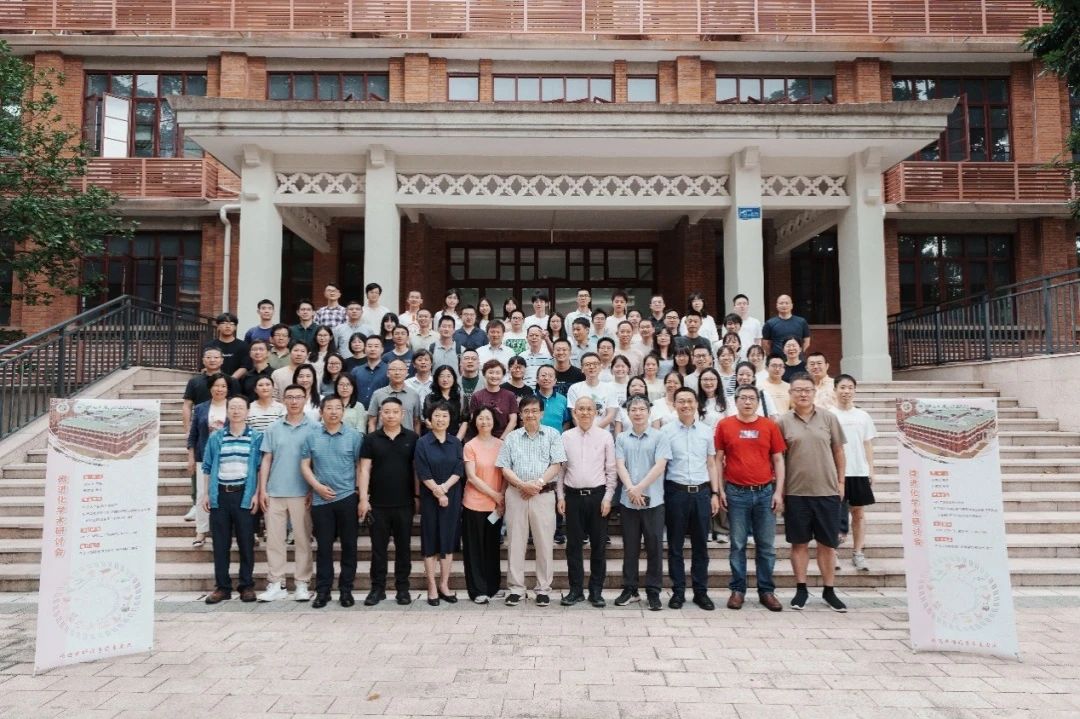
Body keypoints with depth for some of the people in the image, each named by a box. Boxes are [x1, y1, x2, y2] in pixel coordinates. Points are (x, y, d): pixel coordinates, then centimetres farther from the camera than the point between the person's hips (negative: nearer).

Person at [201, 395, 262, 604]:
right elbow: (207, 467, 12)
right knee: (220, 544, 6)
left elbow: (260, 468, 0)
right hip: (219, 495, 2)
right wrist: (206, 494, 5)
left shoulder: (256, 438, 2)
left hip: (244, 495, -2)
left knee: (246, 543, 3)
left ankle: (247, 585, 13)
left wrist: (256, 494, -7)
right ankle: (222, 586, 16)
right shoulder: (215, 438, 9)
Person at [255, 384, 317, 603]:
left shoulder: (314, 428, 0)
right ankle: (275, 584, 16)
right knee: (274, 539, 6)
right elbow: (266, 460, 9)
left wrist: (314, 491, -6)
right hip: (274, 492, 3)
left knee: (303, 539, 4)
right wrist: (262, 490, 3)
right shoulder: (273, 429, 9)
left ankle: (302, 584, 13)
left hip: (301, 493, -3)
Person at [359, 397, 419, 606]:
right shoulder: (371, 439, 2)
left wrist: (418, 496, 1)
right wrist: (363, 498, -7)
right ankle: (377, 588, 18)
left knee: (403, 547, 8)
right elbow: (365, 469, -1)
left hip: (404, 503, 0)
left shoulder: (412, 438, 1)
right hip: (378, 503, 0)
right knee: (378, 548, 8)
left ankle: (402, 587, 19)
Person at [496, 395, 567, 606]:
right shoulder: (511, 437, 10)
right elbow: (504, 468, 4)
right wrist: (522, 484, -11)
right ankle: (515, 588, 14)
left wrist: (538, 483, -14)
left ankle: (543, 589, 13)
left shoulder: (553, 435, 5)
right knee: (515, 541, 5)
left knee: (544, 542, 2)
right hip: (516, 493, 2)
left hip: (544, 494, -1)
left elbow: (556, 465, -3)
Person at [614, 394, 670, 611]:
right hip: (628, 501, 2)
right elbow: (620, 465, -1)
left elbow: (660, 466, -9)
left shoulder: (659, 437, -1)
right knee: (630, 547, 10)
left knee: (654, 547, 3)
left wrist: (640, 488, -13)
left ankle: (653, 592, 13)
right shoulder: (622, 438, 7)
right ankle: (629, 589, 21)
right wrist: (631, 489, -15)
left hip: (653, 500, -2)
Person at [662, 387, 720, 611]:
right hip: (676, 491, -2)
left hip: (701, 492, 2)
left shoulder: (706, 431, 7)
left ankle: (701, 592, 19)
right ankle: (678, 592, 16)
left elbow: (711, 464, 12)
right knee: (675, 545, 6)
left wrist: (715, 494, 6)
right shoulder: (666, 431, -1)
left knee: (701, 545, 9)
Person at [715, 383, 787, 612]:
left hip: (765, 492, 1)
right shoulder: (725, 425, 1)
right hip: (736, 493, -1)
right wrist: (720, 490, -2)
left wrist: (779, 492, 0)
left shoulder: (770, 426, 4)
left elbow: (778, 460, 6)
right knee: (738, 545, 6)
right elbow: (718, 459, 3)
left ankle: (767, 591, 19)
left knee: (766, 545, 7)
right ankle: (737, 590, 16)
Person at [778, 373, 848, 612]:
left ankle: (829, 591, 22)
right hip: (796, 492, -1)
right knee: (799, 542, 8)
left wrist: (840, 481, 6)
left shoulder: (828, 418, 3)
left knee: (827, 543, 9)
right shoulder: (783, 422, 0)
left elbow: (838, 451, 8)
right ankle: (801, 589, 20)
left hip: (827, 491, 1)